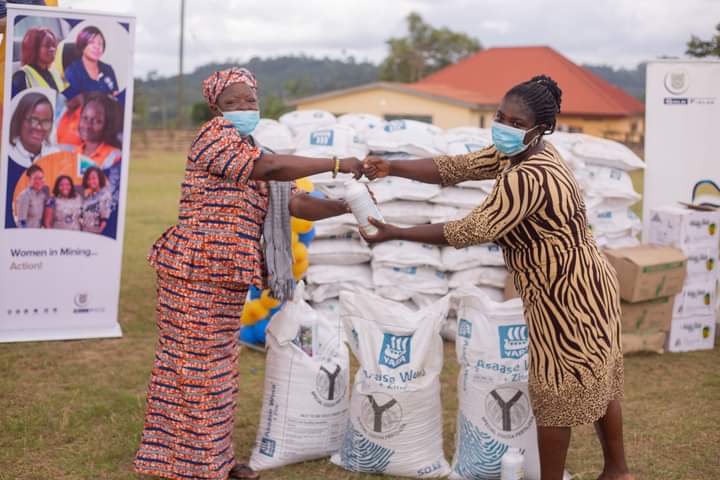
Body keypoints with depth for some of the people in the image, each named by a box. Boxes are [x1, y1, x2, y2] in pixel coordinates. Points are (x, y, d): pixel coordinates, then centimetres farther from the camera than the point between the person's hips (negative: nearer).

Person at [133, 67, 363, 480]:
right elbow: (268, 168, -23)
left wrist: (346, 206, -1)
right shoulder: (215, 134, -9)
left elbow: (293, 202, 11)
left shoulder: (252, 153, 18)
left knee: (217, 364, 15)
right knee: (195, 363, -2)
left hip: (224, 276, 9)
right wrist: (336, 164, -21)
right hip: (196, 269, -9)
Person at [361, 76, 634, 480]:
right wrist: (391, 168, -12)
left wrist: (395, 233, -21)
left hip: (568, 296, -10)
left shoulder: (528, 177, -29)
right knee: (595, 382, 21)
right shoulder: (516, 153, 3)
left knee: (556, 393, 3)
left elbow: (472, 232, -26)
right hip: (583, 286, 10)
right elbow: (453, 168, 2)